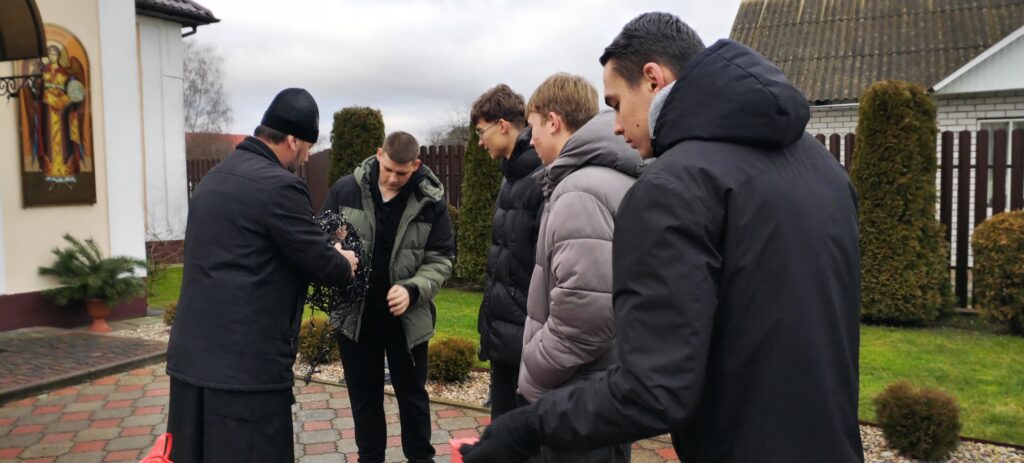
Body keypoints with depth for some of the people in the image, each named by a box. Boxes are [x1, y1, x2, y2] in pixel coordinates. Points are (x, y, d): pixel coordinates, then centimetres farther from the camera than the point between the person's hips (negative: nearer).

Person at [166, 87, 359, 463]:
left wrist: (326, 254, 19)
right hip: (246, 362, -9)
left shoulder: (215, 177, 13)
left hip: (192, 353, 9)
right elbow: (319, 261, -11)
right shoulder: (279, 185, -16)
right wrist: (345, 265, 12)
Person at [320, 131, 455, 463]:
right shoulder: (345, 190, -6)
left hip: (407, 316, -1)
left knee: (412, 393, 15)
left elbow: (441, 258, -5)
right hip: (354, 312, 1)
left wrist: (412, 289, -21)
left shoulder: (431, 201, -8)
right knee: (364, 395, 16)